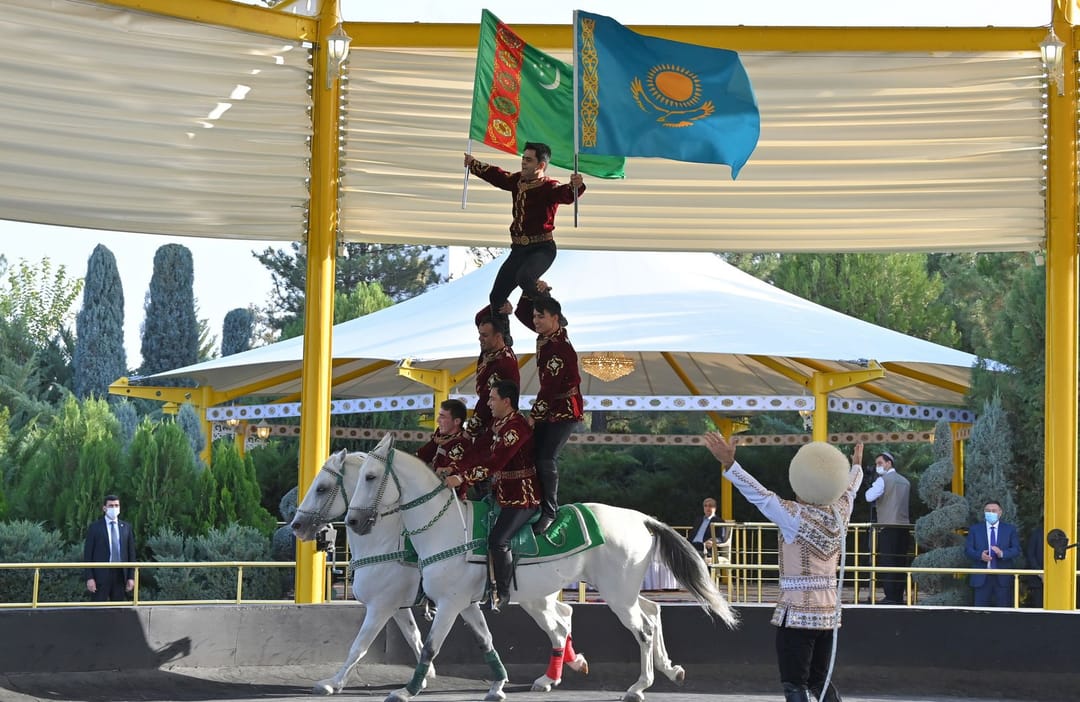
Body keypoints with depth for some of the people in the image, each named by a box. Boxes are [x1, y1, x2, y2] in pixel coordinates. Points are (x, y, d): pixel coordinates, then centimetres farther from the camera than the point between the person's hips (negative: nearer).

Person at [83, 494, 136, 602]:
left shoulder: (126, 527, 10)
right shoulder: (95, 527, 1)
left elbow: (131, 553, 11)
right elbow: (88, 553, -1)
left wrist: (131, 577, 4)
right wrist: (89, 578, -9)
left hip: (120, 574, 3)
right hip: (101, 574, -3)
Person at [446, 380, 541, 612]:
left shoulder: (516, 426, -18)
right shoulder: (498, 426, 13)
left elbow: (495, 462, -27)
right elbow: (478, 454, 15)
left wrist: (462, 478, -32)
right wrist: (454, 473, 4)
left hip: (522, 497, -11)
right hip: (505, 495, 11)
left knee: (498, 539, -21)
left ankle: (501, 593, -11)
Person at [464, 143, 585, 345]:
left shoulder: (549, 187, -16)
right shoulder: (518, 180, 6)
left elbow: (565, 194, -36)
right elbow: (496, 175, 24)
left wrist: (575, 186, -58)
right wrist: (473, 164, 33)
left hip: (542, 248, -8)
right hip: (519, 248, 8)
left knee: (524, 277, -38)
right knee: (497, 296, 10)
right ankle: (502, 339, 29)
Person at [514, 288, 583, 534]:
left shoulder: (561, 347, -25)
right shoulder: (545, 335, 2)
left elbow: (550, 387, -24)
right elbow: (521, 313, 17)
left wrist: (534, 415, -18)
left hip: (565, 410, -9)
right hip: (548, 408, 9)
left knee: (546, 458, -16)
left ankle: (549, 512, -10)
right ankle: (538, 504, 5)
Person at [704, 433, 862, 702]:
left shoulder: (796, 516, -15)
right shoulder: (840, 514, 4)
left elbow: (759, 494, -22)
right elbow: (849, 488, 25)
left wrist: (728, 463, -26)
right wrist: (856, 465, 45)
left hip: (798, 613, -7)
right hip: (828, 612, 7)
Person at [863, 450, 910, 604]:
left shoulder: (883, 480, -5)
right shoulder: (905, 482, 17)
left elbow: (869, 497, -15)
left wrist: (872, 486, 5)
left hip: (887, 526, -7)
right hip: (904, 526, 7)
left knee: (887, 562, -6)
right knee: (900, 562, 7)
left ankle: (890, 597, -10)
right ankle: (899, 596, 7)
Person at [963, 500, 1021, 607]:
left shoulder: (1010, 529, 8)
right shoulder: (975, 529, 9)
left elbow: (1016, 550, 0)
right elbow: (967, 550, 3)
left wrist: (1002, 554, -20)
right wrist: (979, 555, -19)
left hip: (1003, 578, 0)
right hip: (982, 577, 0)